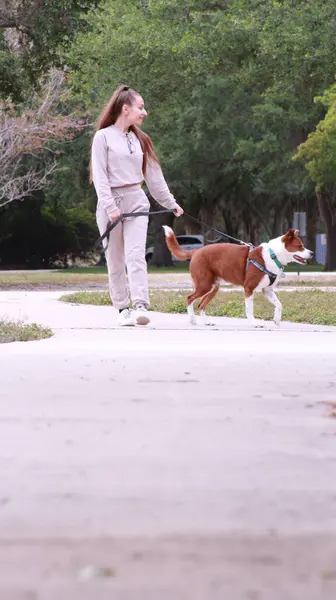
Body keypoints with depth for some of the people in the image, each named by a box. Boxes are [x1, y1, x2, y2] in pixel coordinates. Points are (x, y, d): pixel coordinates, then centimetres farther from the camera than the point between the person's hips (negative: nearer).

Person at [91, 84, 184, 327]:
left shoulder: (140, 139, 15)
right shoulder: (104, 137, -2)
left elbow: (154, 175, 19)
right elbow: (100, 175, -8)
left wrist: (171, 203, 19)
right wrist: (110, 206, -18)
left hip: (136, 201, 3)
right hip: (111, 202, -3)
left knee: (136, 255, -13)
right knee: (115, 261, 2)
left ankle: (141, 307, -24)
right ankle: (123, 309, 8)